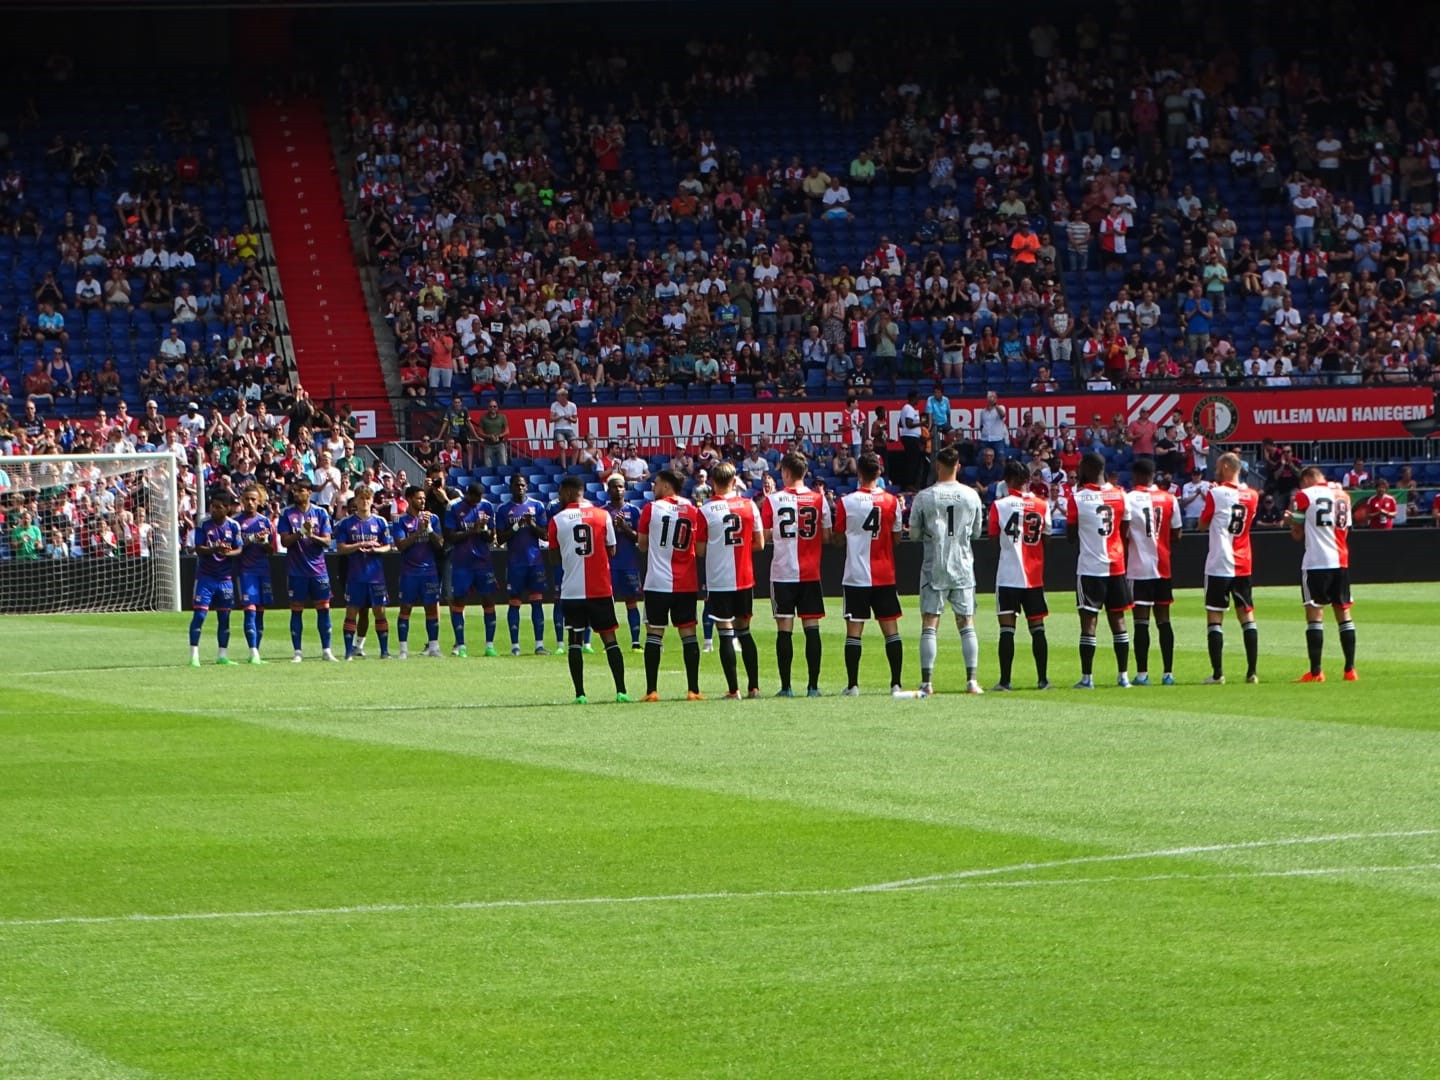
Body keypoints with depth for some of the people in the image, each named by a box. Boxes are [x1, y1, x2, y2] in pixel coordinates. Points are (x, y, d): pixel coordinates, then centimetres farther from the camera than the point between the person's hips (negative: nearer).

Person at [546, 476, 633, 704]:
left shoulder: (557, 521, -2)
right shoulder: (602, 516, 1)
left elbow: (554, 557, 5)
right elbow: (611, 550, 6)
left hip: (571, 591, -1)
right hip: (601, 589, 1)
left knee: (575, 640, 6)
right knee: (609, 638, 6)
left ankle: (580, 693, -1)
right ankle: (621, 690, -1)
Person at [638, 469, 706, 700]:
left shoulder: (651, 509, -4)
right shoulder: (693, 511, 2)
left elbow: (642, 546, 3)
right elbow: (701, 551, 2)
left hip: (658, 583, -2)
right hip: (687, 584, 2)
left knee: (654, 634, 3)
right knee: (688, 633, 5)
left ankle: (652, 690, -1)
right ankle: (693, 689, 3)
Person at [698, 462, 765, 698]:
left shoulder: (706, 511, -8)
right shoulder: (749, 505, 0)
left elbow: (700, 549, -5)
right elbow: (760, 544, 4)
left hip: (718, 580, -3)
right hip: (745, 579, 3)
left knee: (725, 634, -1)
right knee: (744, 630, 15)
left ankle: (733, 689, -3)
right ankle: (753, 686, 13)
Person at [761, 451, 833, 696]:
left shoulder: (773, 499, -4)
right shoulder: (819, 499, 1)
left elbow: (765, 536, 0)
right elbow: (826, 537, 4)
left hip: (782, 573, -2)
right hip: (811, 573, 2)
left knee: (784, 628, 1)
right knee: (812, 627, 3)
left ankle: (786, 686, 0)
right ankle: (813, 685, 1)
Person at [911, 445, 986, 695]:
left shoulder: (924, 497, -8)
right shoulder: (971, 496, 0)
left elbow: (914, 533, 0)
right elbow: (976, 532, 10)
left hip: (934, 567, -2)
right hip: (963, 567, 2)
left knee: (929, 625, 1)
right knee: (966, 624, 6)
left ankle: (926, 682, -3)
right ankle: (972, 681, 1)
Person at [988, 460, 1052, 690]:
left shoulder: (1000, 505, -7)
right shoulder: (1041, 505, 2)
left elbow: (993, 535, 3)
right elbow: (1046, 537, 8)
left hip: (1008, 576, -3)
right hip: (1034, 576, 3)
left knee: (1007, 627, -3)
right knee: (1037, 627, 9)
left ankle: (1005, 680, -7)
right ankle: (1042, 679, 10)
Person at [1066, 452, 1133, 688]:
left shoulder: (1078, 497, -9)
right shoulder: (1119, 495, 2)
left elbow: (1071, 535, -2)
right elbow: (1125, 533, 7)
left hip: (1089, 567, -4)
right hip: (1116, 565, 4)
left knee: (1089, 620, -2)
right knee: (1117, 619, 10)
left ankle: (1087, 678, -4)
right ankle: (1123, 675, 10)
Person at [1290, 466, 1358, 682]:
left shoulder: (1304, 496, -3)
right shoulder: (1342, 495, 12)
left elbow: (1297, 534, 2)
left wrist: (1292, 516, 19)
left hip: (1315, 562, -5)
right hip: (1341, 561, 5)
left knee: (1314, 613, -3)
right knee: (1343, 613, 10)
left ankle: (1316, 671, -8)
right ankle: (1350, 669, 10)